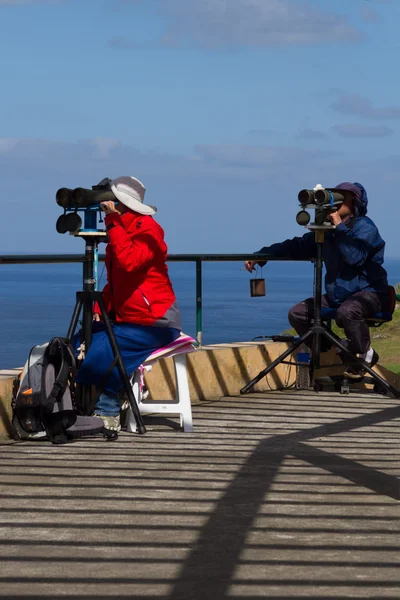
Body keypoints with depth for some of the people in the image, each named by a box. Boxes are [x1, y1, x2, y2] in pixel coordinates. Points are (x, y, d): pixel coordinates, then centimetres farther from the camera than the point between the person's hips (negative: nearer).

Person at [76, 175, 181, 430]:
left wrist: (113, 221, -26)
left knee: (98, 352, -25)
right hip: (125, 318, 9)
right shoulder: (122, 229, 15)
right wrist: (100, 308, 4)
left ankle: (108, 412, -9)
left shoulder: (147, 229, -11)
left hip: (154, 323, -9)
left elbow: (128, 262, -31)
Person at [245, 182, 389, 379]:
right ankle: (343, 351, 4)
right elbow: (297, 246, 11)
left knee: (347, 311, -40)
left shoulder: (365, 227, -11)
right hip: (337, 295, 8)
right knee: (297, 314, -4)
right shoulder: (327, 230, 9)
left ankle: (365, 354, -10)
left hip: (368, 293, -8)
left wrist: (339, 226, -23)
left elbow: (355, 257, -28)